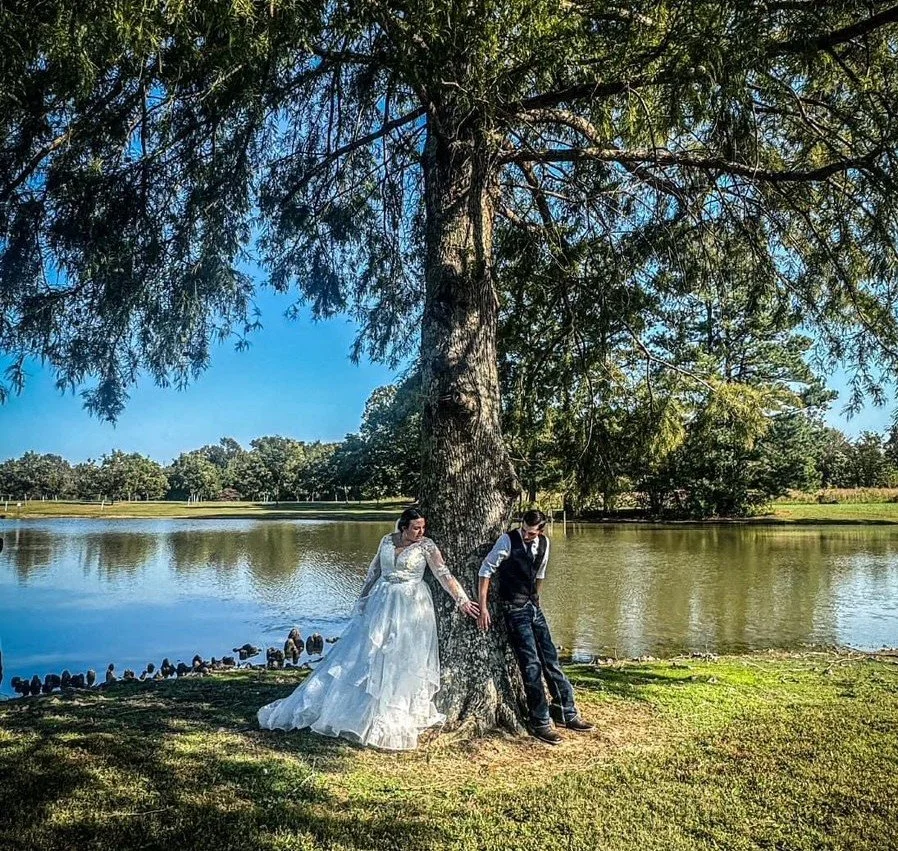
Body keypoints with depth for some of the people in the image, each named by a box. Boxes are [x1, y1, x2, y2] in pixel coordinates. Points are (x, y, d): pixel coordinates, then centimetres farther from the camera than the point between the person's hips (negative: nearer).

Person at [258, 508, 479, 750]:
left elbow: (444, 574, -14)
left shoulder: (426, 546, -9)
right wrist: (363, 598, 17)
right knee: (363, 654, 10)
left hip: (410, 608, -4)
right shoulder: (387, 541, 3)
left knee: (401, 661, 1)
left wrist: (462, 600, -23)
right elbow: (374, 571, 13)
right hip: (381, 603, 4)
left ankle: (393, 721, 16)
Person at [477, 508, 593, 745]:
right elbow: (486, 570, -13)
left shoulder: (544, 543, 1)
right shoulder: (508, 540, -17)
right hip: (514, 609, -6)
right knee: (531, 665, -7)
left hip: (534, 607, 6)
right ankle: (540, 723, 3)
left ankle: (567, 712, 22)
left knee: (551, 659, 10)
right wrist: (483, 607, -15)